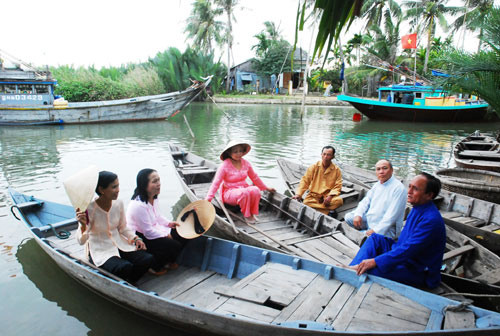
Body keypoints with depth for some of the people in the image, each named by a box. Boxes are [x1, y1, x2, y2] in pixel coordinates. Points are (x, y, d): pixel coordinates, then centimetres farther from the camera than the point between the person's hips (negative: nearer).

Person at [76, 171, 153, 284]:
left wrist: (135, 238, -5)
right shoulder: (89, 209, -19)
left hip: (119, 244, 6)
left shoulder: (118, 204, -3)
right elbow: (81, 241, -19)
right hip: (100, 251, -5)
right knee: (126, 267, -32)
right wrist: (83, 225, -37)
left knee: (148, 259, -17)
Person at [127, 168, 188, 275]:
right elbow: (148, 231, -24)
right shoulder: (138, 205, -30)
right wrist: (166, 236, -14)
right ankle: (155, 268, 7)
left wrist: (168, 223, 2)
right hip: (140, 239, -9)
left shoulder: (154, 197, -1)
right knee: (174, 246, -18)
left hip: (154, 229, 10)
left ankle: (169, 260, 23)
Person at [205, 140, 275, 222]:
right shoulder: (225, 166, -12)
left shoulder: (246, 163, 3)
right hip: (229, 193, -5)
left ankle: (252, 212, -8)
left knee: (256, 190, -29)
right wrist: (208, 199, -22)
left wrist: (266, 188, 25)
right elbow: (215, 183, -13)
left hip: (244, 188, 5)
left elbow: (255, 178, 19)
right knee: (244, 192, -37)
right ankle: (247, 215, -14)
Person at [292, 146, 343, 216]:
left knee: (339, 200, -31)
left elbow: (337, 186, -2)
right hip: (313, 196, 0)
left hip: (328, 196, 0)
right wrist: (298, 194, -13)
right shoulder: (314, 167, 1)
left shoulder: (336, 170, 0)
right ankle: (328, 211, -23)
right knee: (306, 203, -32)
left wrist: (330, 196, -20)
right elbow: (305, 181, -2)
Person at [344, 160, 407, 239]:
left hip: (385, 227, -8)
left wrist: (376, 230, -25)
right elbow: (366, 201, 12)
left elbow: (392, 215, -23)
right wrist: (358, 215, -9)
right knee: (348, 217, 0)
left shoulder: (398, 188, -18)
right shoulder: (377, 185, 11)